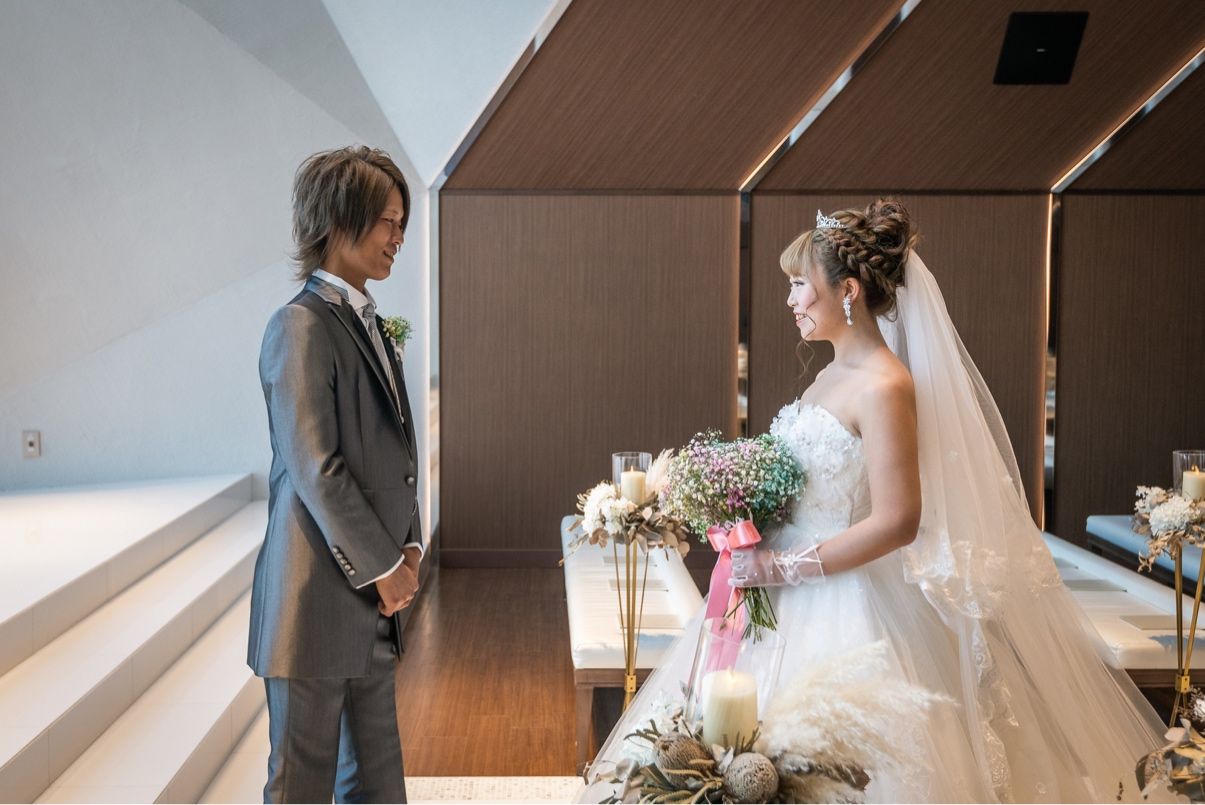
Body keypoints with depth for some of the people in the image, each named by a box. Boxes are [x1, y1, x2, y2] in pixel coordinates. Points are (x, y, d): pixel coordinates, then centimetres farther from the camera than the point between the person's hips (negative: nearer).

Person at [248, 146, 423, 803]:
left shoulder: (366, 323, 14)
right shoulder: (302, 325, -14)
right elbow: (314, 468, -19)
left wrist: (409, 547, 5)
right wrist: (383, 567, -12)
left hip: (371, 599, 9)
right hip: (319, 599, -9)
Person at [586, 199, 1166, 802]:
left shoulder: (884, 387, -18)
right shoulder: (834, 374, 9)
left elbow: (897, 523, -22)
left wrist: (784, 568, -18)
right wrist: (753, 537, 2)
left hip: (845, 606, -9)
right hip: (795, 594, 9)